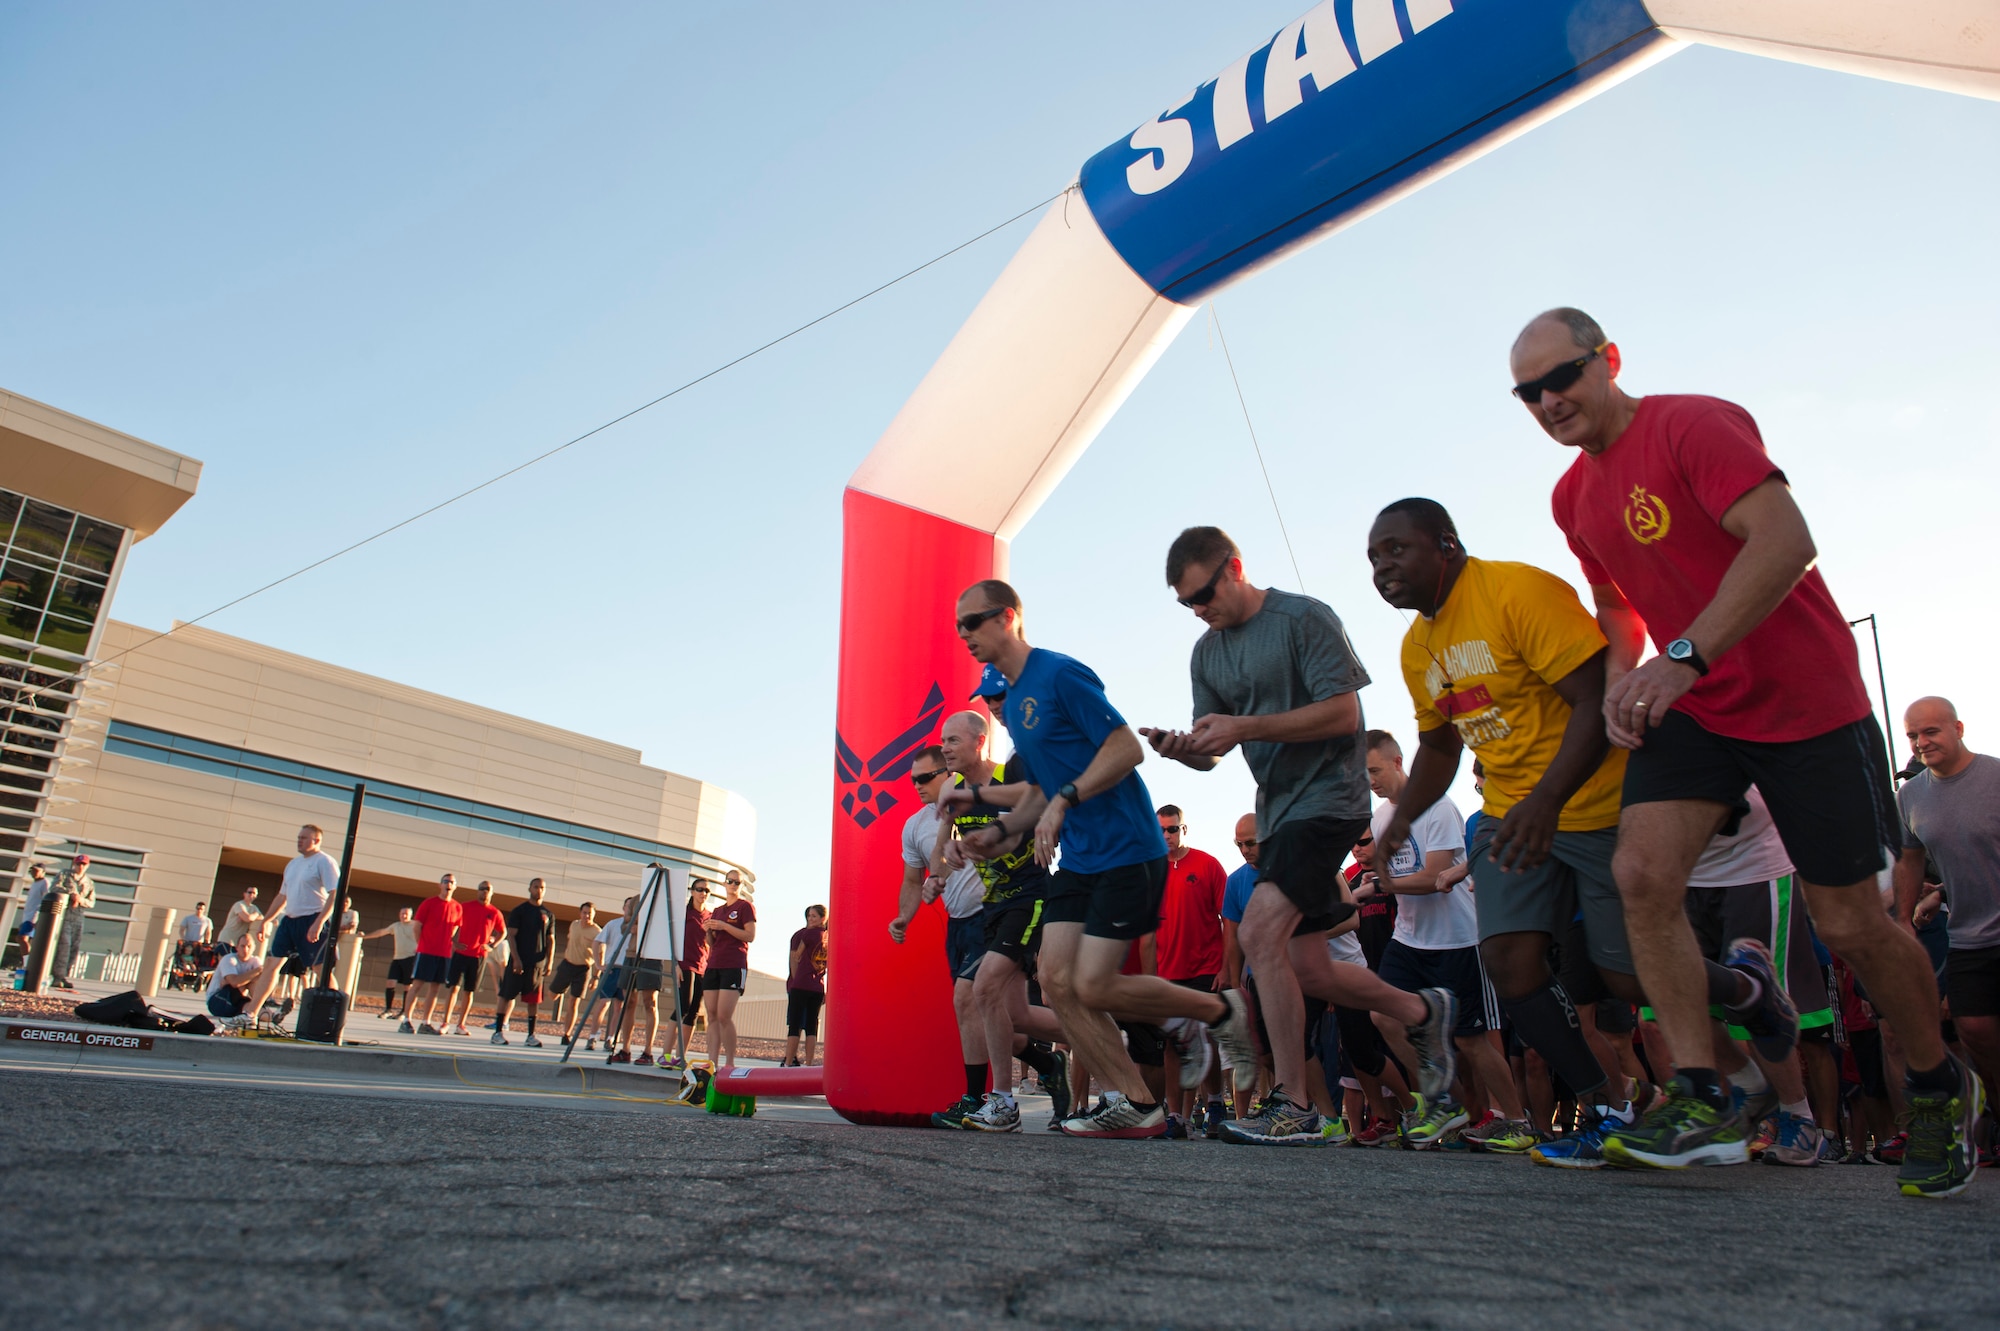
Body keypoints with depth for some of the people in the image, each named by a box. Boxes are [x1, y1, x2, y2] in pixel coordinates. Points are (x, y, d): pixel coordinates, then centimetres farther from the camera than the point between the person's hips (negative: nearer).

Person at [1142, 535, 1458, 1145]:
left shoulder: (1304, 619, -10)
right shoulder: (1207, 651, 10)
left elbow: (1343, 712, -18)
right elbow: (1209, 752, 11)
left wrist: (1245, 727, -24)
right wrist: (1184, 748, -14)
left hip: (1328, 795, -8)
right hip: (1276, 810, 8)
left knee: (1259, 929, -24)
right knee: (1308, 971, 10)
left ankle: (1294, 1107, -13)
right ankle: (1423, 1012, 37)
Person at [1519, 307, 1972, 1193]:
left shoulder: (1693, 425, -15)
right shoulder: (1573, 497, 8)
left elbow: (1786, 541, -28)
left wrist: (1684, 658, -37)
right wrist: (1621, 679, 1)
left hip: (1806, 703, -6)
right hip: (1693, 711, 6)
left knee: (1849, 923, 2)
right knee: (1641, 870, -16)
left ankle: (1941, 1088, 31)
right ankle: (1699, 1097, -6)